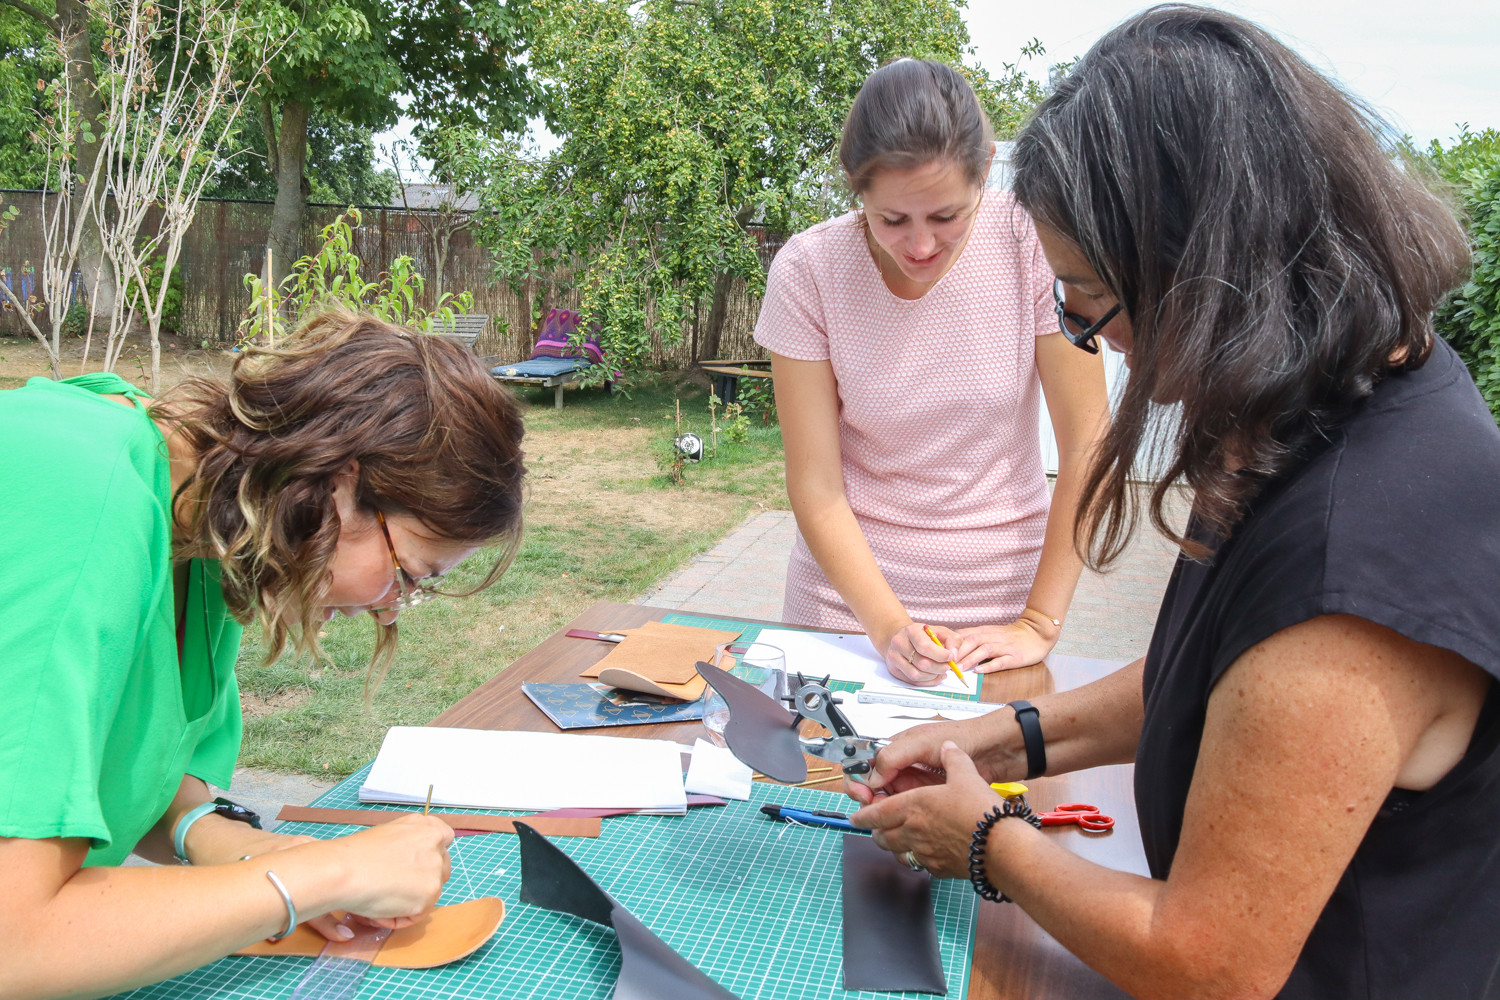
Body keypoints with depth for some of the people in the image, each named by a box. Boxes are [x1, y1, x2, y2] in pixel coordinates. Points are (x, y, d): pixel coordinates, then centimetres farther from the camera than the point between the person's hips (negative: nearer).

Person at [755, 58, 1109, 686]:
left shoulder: (1032, 242, -16)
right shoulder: (807, 271, -14)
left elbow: (1086, 444, -12)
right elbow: (816, 486, -13)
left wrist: (1039, 624, -13)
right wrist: (887, 626, -23)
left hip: (1000, 593, 0)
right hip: (850, 582, 1)